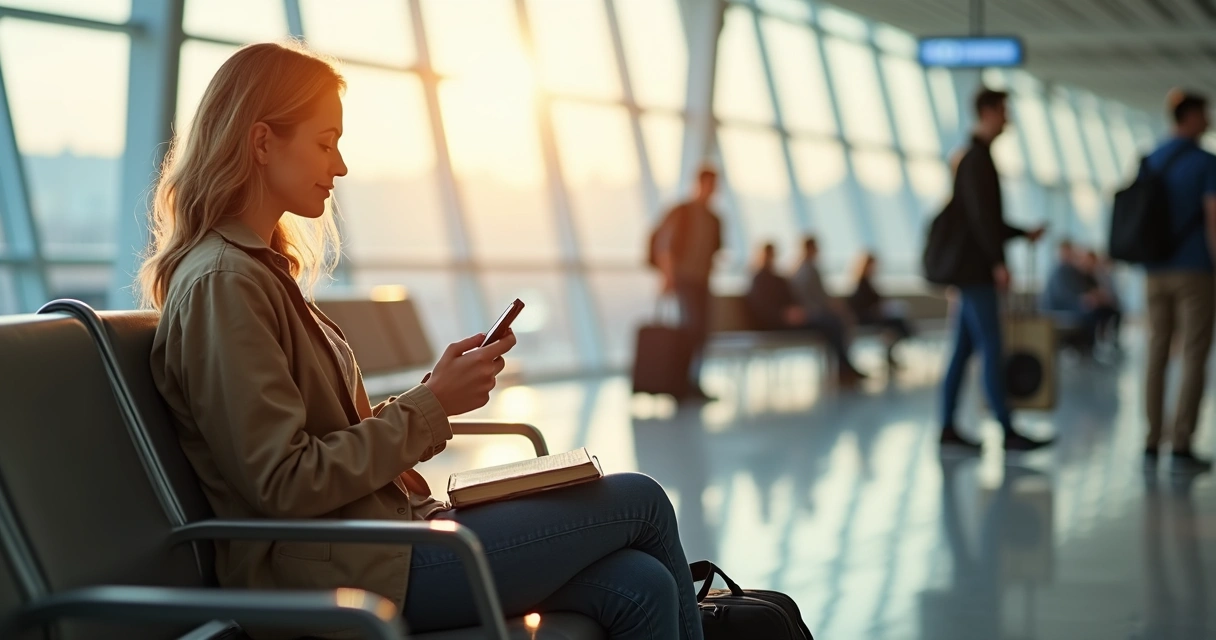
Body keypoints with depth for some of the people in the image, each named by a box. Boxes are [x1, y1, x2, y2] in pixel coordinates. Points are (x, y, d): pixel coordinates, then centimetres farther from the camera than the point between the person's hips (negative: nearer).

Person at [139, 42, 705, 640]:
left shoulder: (263, 268, 16)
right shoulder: (221, 283, -14)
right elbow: (285, 483, -19)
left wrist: (436, 394, 1)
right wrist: (431, 404, -13)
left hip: (383, 529, 9)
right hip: (337, 573, -9)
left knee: (638, 587, -6)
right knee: (639, 503, -3)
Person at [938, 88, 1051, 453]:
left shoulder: (975, 158, 18)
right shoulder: (977, 159, -12)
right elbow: (981, 215, -20)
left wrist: (1023, 234, 22)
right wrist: (998, 261, -23)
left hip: (972, 271, 10)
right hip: (976, 271, -10)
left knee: (963, 350, 8)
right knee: (992, 350, -9)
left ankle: (948, 428, 9)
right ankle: (1007, 431, -8)